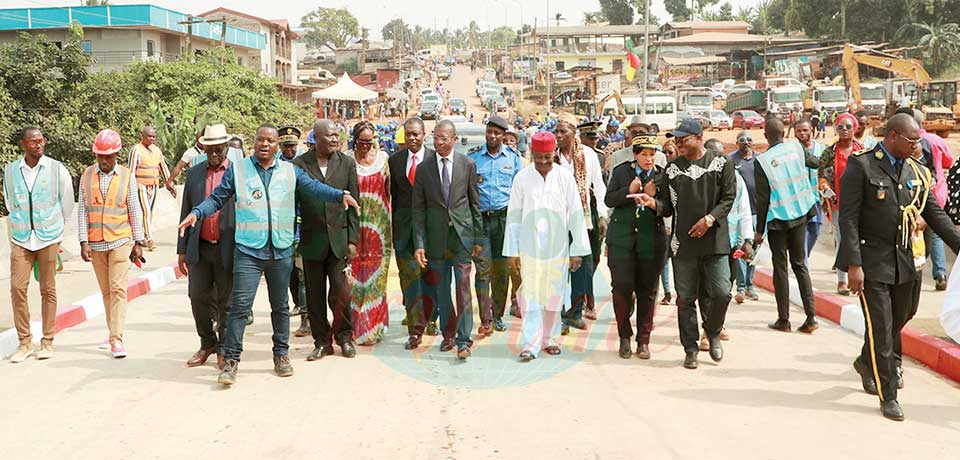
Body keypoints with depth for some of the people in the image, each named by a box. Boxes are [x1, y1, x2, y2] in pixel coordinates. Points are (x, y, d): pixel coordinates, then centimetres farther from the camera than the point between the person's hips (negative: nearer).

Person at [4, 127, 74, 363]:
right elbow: (10, 203, 15)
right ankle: (24, 342, 7)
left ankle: (47, 341, 13)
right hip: (21, 239, 2)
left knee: (48, 290, 4)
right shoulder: (10, 171, 2)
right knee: (17, 288, -5)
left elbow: (67, 203, 7)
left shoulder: (56, 169, -4)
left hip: (49, 237, -2)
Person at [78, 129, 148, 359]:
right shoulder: (87, 175, 4)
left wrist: (138, 241, 0)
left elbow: (135, 210, 2)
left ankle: (116, 340, -11)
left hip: (120, 240, -2)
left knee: (118, 289, -9)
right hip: (95, 243, 3)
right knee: (106, 291, 11)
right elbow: (82, 210, 3)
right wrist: (84, 242, -4)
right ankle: (113, 334, 22)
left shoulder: (127, 176, 0)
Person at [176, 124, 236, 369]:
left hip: (228, 249, -3)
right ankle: (207, 343, 26)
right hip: (200, 248, 3)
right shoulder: (194, 174, 9)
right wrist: (182, 249, 8)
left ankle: (225, 348, 21)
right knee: (199, 298, 8)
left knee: (226, 302, 6)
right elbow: (186, 212, 12)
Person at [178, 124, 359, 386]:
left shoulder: (290, 171, 7)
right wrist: (196, 213, -11)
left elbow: (314, 187, -4)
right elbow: (217, 198, 6)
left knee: (280, 305, 13)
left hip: (281, 250, 2)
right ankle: (231, 360, -2)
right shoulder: (237, 169, 4)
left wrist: (341, 195, -21)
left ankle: (281, 355, 26)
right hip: (248, 250, -2)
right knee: (240, 304, -9)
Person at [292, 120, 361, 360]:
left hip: (339, 238, 0)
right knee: (315, 295, 6)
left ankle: (344, 336, 18)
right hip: (311, 239, 0)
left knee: (340, 292, -3)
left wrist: (352, 240, -1)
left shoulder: (347, 163, 4)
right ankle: (322, 341, 20)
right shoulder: (299, 165, 0)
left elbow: (354, 205, 4)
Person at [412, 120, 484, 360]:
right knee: (441, 289, 10)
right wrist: (419, 244, -5)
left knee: (463, 287, -5)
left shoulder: (467, 164, 0)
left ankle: (463, 340, -1)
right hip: (436, 236, 2)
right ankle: (448, 334, 24)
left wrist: (479, 238, 3)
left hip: (462, 234, -2)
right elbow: (418, 208, 1)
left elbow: (475, 203, 4)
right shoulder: (423, 168, 1)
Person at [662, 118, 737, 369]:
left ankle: (712, 332, 21)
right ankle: (690, 349, 15)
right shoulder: (672, 168, 9)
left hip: (715, 241, -2)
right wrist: (654, 203, -11)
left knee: (721, 293, -8)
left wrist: (710, 219, -14)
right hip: (682, 243, 2)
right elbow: (670, 205, 10)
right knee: (685, 299, 3)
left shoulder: (721, 164, 2)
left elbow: (729, 197, -2)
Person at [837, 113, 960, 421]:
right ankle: (888, 396, 10)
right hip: (873, 261, -6)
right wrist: (854, 265, -18)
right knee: (881, 327, -2)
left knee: (900, 318, 17)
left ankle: (867, 362, 44)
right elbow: (848, 218, -13)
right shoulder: (861, 166, -10)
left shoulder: (917, 171, 7)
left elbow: (934, 213, 14)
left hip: (908, 259, 6)